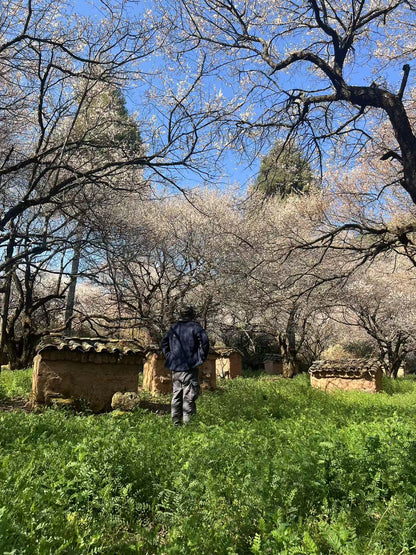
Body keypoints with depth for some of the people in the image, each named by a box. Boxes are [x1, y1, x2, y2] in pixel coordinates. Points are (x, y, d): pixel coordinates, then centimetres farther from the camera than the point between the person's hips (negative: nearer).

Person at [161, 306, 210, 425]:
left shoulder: (173, 328, 12)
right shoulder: (195, 327, -6)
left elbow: (164, 343, 19)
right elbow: (204, 342, -16)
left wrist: (169, 357, 19)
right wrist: (201, 358, -5)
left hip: (175, 367, 6)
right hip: (190, 367, -6)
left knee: (176, 394, 13)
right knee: (189, 396, -2)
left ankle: (176, 422, 18)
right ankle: (188, 422, -2)